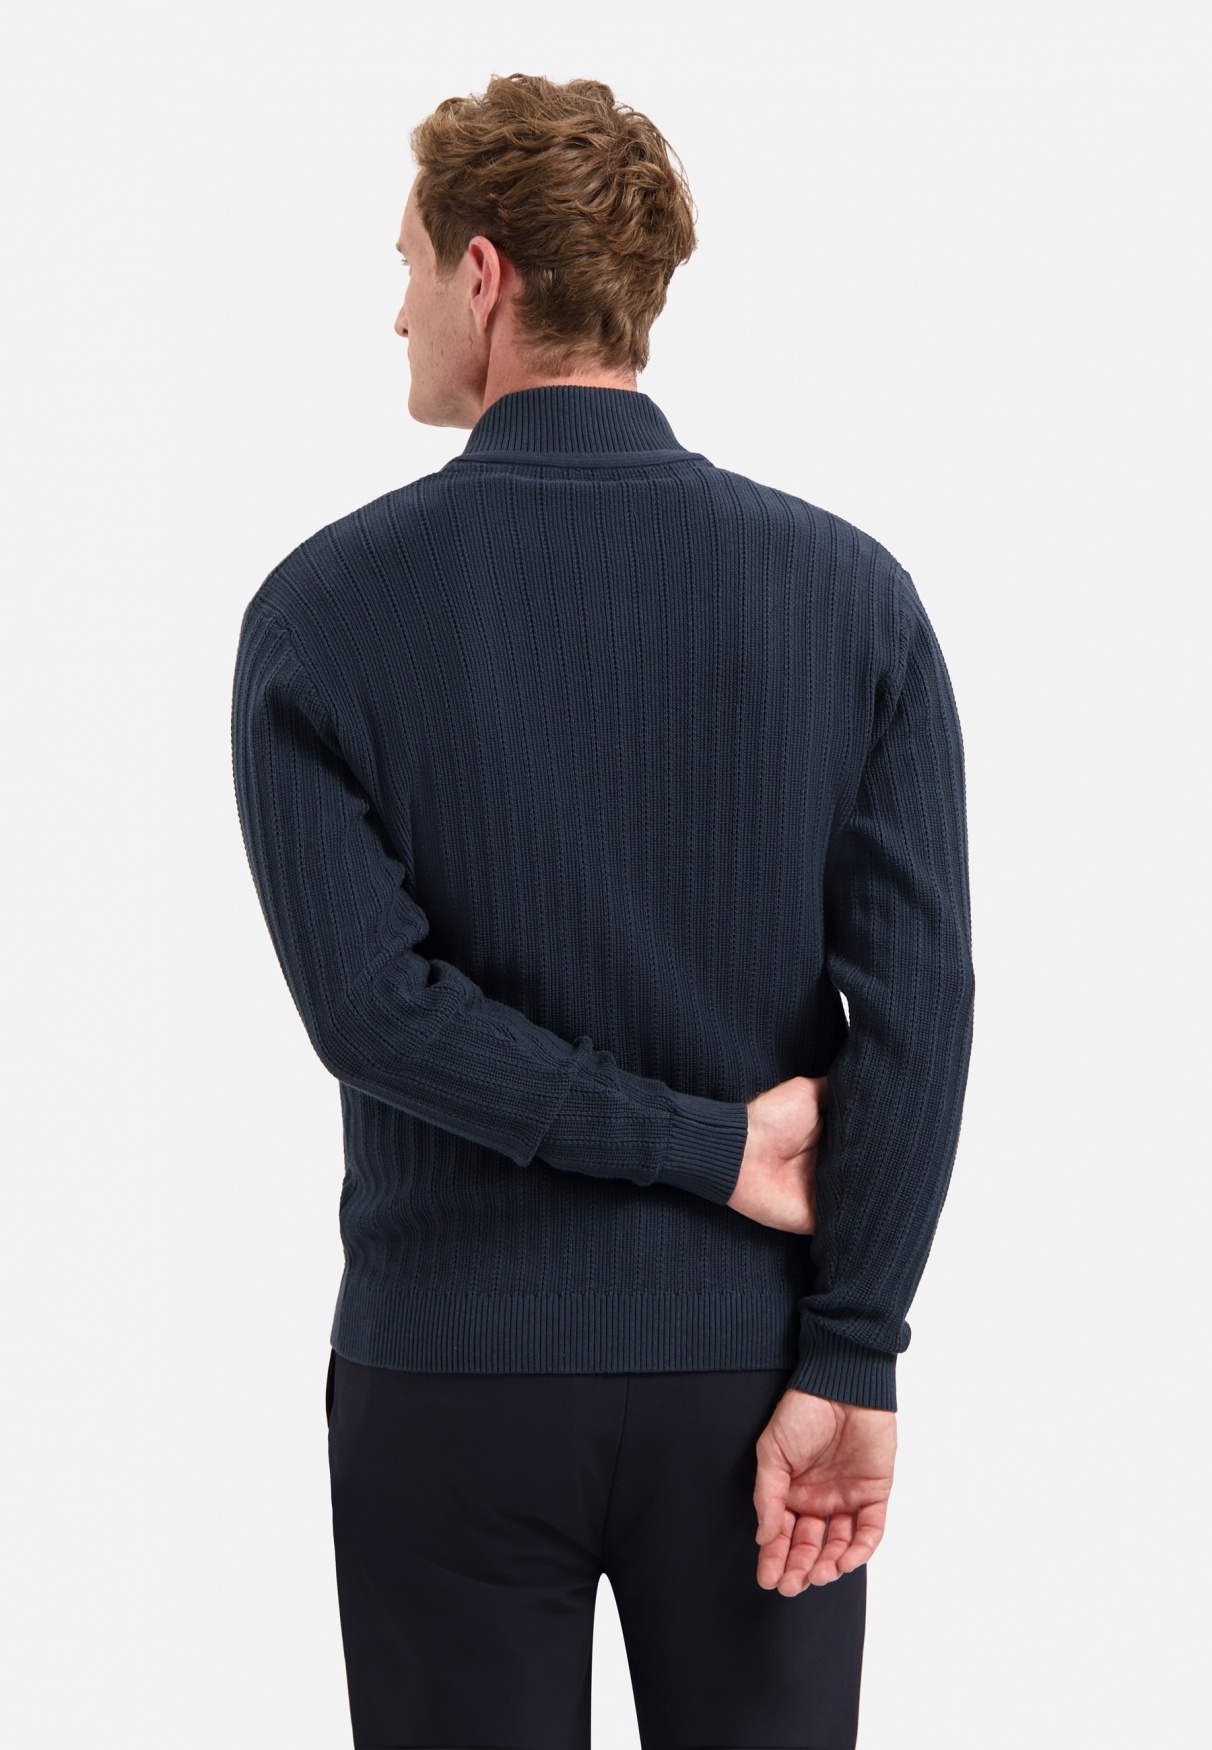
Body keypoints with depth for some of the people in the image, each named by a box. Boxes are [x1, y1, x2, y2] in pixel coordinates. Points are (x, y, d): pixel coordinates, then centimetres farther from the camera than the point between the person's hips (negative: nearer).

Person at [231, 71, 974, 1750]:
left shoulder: (326, 606, -7)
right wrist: (849, 1362, -8)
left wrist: (706, 1150, -9)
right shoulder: (848, 590, -4)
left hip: (452, 1369, -1)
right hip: (742, 1360, 1)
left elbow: (369, 998, -15)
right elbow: (919, 997, -10)